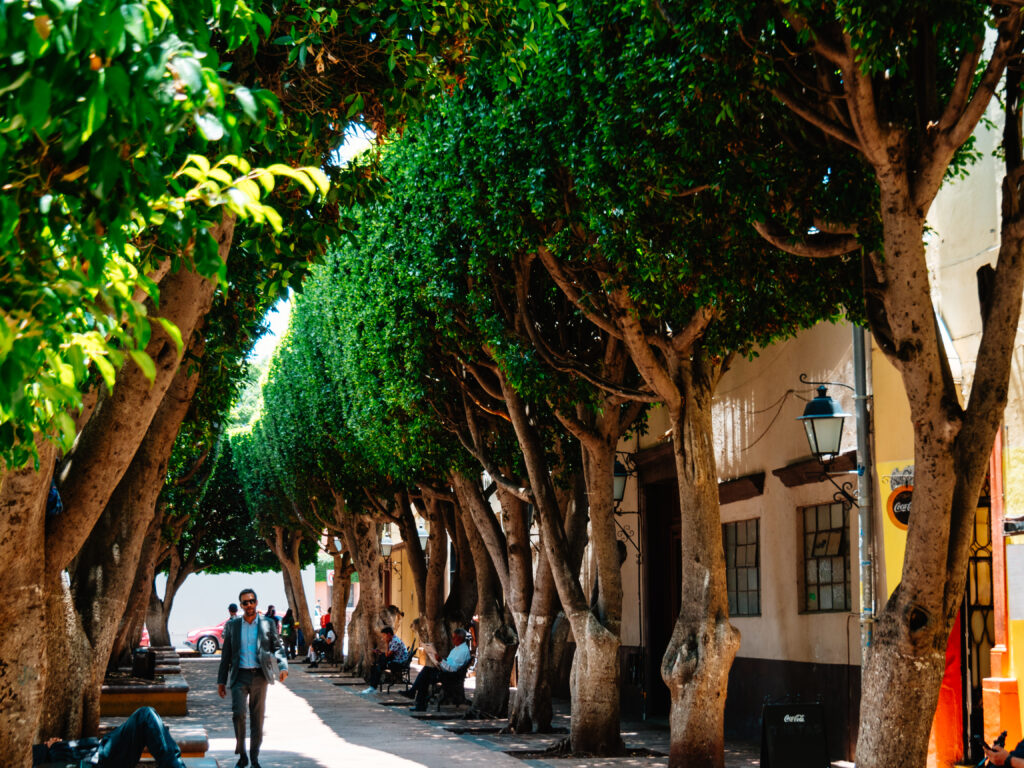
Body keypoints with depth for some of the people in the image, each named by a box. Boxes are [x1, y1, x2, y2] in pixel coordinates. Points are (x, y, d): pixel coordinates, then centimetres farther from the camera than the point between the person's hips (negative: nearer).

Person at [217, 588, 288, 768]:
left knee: (257, 718, 3)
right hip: (239, 676, 0)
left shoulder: (268, 624, 5)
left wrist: (283, 667, -15)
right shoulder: (232, 625, 7)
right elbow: (225, 655, 10)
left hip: (259, 677, 0)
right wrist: (221, 681, 7)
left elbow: (277, 647, 4)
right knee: (238, 714, -17)